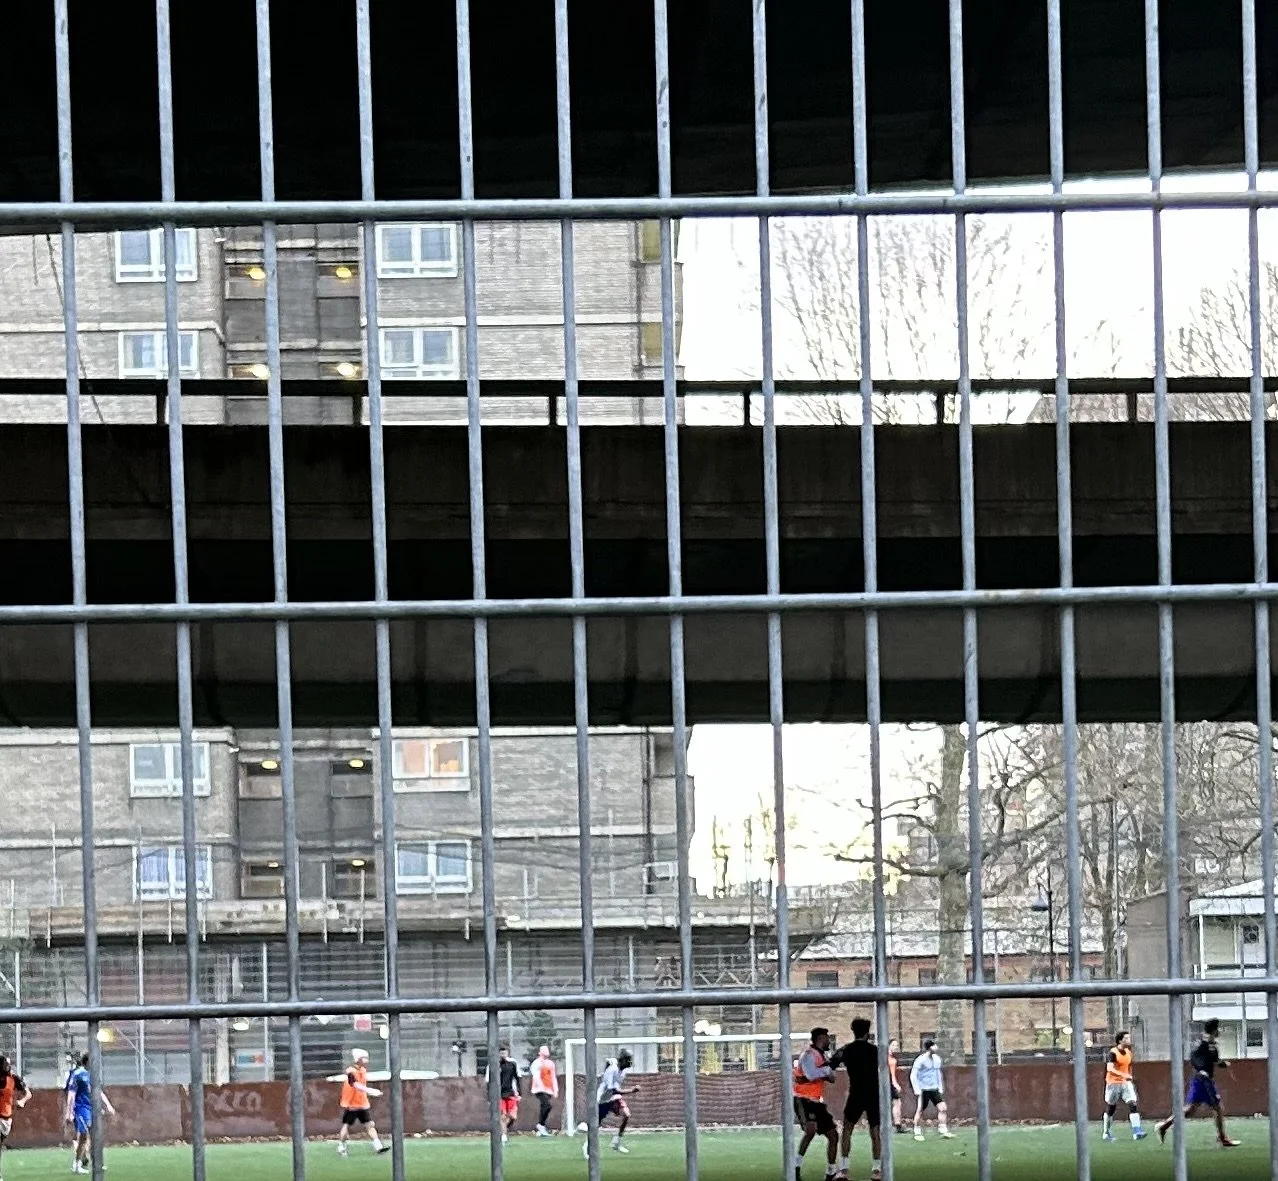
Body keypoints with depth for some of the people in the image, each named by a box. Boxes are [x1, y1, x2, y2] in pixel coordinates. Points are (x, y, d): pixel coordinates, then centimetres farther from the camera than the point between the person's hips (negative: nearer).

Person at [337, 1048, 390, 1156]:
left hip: (363, 1104, 7)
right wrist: (369, 1091, -44)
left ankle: (378, 1146, -7)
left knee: (370, 1125, -2)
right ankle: (341, 1148, 18)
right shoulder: (351, 1071, -19)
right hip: (351, 1105, -7)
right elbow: (357, 1086, -34)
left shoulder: (363, 1070, 7)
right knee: (347, 1126, 4)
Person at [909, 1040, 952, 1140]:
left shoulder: (937, 1059, 9)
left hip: (934, 1089, 5)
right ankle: (917, 1133, 12)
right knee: (920, 1111, -1)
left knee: (942, 1108, -6)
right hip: (923, 1090, -5)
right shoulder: (921, 1060, -11)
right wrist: (917, 1090, -14)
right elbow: (913, 1076, -9)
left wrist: (940, 1088, 16)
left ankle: (944, 1132, -2)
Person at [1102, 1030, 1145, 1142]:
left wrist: (1130, 1078, 23)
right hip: (1113, 1083, -5)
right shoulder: (1113, 1053, -14)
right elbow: (1109, 1068, -28)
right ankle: (1107, 1133, 25)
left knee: (1132, 1104, -13)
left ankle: (1136, 1132, -21)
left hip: (1126, 1083, 5)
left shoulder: (1128, 1052, 7)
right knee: (1111, 1109, 7)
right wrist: (1123, 1075, -38)